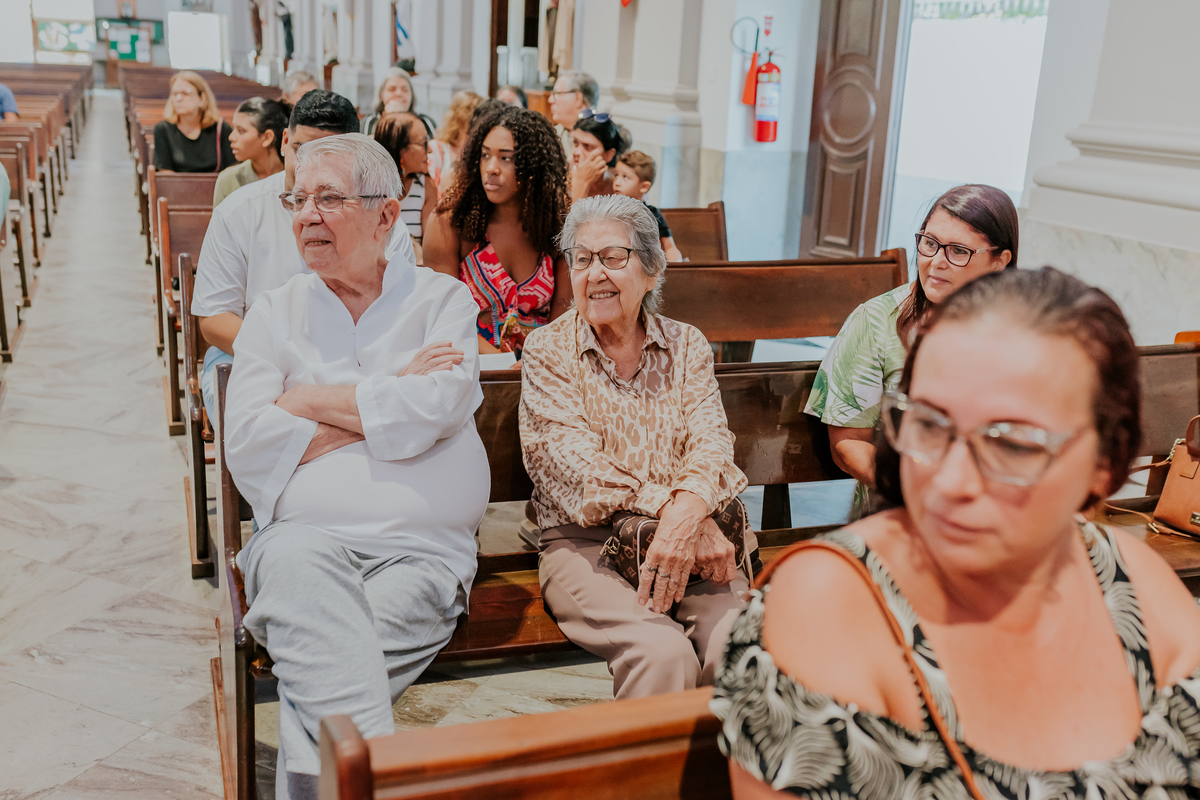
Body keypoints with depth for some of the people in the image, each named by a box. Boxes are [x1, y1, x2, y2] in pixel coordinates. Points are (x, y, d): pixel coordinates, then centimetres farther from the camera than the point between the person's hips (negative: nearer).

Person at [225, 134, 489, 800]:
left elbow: (435, 410, -9)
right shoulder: (275, 313, 16)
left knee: (316, 659, -29)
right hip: (307, 532, 2)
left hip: (423, 549, -1)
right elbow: (247, 446, 1)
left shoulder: (443, 302, 11)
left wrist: (311, 400, -1)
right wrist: (386, 399, -2)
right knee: (294, 564, -33)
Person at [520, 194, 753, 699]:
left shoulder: (686, 345, 13)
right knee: (662, 653, -29)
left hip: (689, 542, 3)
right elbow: (578, 460, -10)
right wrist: (671, 507, -25)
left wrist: (689, 511, -27)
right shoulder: (548, 351, 4)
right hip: (584, 543, -2)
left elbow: (710, 439, -3)